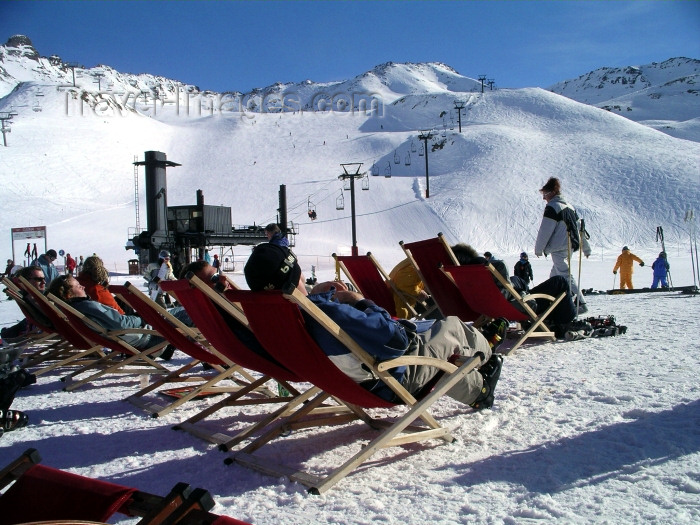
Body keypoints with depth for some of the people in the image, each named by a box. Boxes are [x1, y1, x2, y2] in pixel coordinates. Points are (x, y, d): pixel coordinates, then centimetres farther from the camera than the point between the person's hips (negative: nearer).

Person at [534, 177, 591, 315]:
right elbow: (579, 227, 20)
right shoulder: (569, 206, 18)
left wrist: (538, 248, -3)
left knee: (565, 275, -12)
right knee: (554, 276, 16)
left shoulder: (552, 207, -10)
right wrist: (586, 248, 25)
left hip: (558, 248, -10)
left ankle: (580, 303, -17)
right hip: (570, 247, 10)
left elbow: (545, 230, -13)